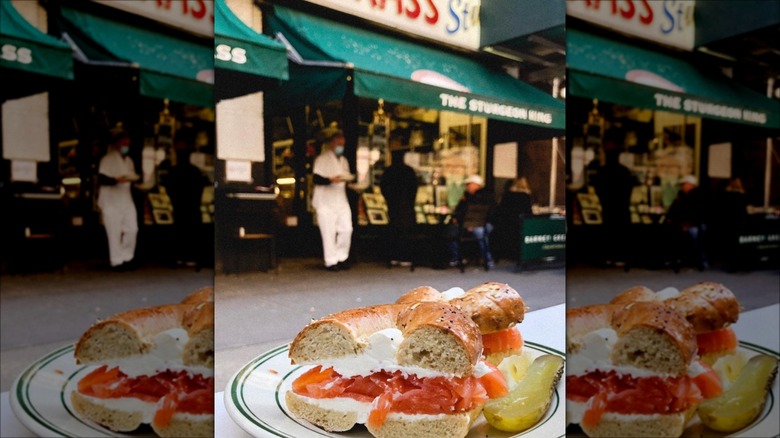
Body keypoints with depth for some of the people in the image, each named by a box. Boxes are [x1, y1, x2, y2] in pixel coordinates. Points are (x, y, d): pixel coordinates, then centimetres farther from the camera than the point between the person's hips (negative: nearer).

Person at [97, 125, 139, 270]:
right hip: (111, 202, -6)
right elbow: (101, 179, -15)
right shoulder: (107, 159, -5)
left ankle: (126, 257, 11)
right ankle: (117, 261, 3)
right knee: (115, 232, -5)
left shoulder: (129, 161, 18)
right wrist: (116, 180, -29)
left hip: (127, 201, 6)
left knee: (132, 229, -3)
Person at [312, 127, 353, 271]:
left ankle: (341, 258, 11)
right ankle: (331, 261, 3)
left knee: (346, 229, -3)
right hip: (325, 201, -6)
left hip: (341, 200, 6)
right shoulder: (322, 159, -2)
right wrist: (331, 179, -26)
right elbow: (316, 179, -12)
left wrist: (347, 180, 2)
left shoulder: (343, 160, 20)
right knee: (329, 232, -6)